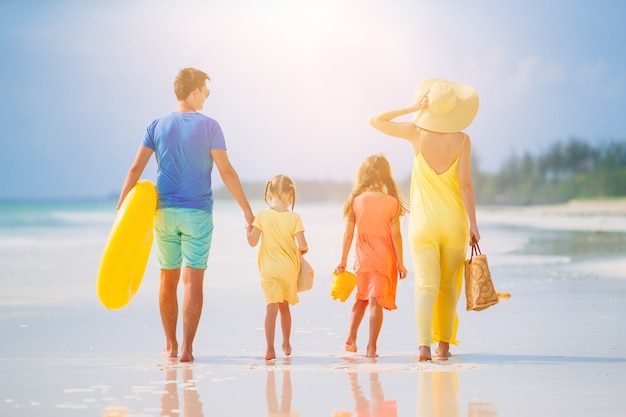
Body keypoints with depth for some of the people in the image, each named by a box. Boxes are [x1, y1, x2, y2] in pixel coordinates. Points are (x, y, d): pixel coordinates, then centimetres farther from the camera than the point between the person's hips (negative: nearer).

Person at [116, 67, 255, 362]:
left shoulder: (157, 126, 4)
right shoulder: (208, 127, -5)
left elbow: (136, 169, -1)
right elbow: (226, 172, -7)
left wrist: (121, 208, 1)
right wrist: (247, 210, -2)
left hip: (164, 213, 3)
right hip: (197, 212, -3)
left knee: (168, 280, 12)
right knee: (193, 281, -3)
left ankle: (171, 346, 19)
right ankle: (187, 348, -8)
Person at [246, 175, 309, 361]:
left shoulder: (262, 215, -6)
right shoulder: (294, 217, -7)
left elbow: (252, 242, -6)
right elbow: (302, 245, -12)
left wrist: (248, 229, 13)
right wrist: (303, 250, 11)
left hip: (269, 269, -1)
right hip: (289, 269, 1)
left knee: (271, 307, -6)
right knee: (284, 306, 19)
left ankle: (270, 349, -18)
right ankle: (286, 344, 32)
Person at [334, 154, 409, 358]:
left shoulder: (355, 201, -4)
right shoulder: (392, 202, -9)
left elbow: (348, 234, -1)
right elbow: (395, 235, -9)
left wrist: (343, 261, 6)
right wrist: (400, 263, -2)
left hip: (363, 259, 2)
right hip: (384, 259, -2)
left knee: (361, 298, 21)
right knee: (376, 301, -1)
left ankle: (351, 338, 13)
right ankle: (371, 347, -5)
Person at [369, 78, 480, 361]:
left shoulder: (417, 133, -5)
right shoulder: (462, 140, -7)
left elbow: (375, 121, 5)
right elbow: (465, 184, -10)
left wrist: (410, 109, 4)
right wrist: (473, 223, -6)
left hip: (423, 221, 0)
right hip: (454, 221, 0)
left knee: (426, 284, -5)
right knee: (449, 285, 14)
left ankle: (424, 345, -21)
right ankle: (444, 344, 17)